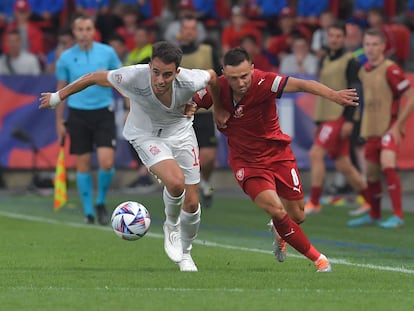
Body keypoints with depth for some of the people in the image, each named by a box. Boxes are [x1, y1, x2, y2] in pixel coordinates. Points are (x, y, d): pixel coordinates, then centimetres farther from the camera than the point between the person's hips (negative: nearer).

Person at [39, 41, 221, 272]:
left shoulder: (189, 81, -31)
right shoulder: (134, 77, -34)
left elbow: (212, 76, -6)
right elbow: (95, 78, -16)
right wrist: (58, 97, -4)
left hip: (181, 131, 3)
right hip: (146, 134, -2)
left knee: (192, 204, 4)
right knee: (175, 181, -30)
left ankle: (185, 253, 34)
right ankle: (172, 226, 3)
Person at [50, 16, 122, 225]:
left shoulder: (107, 53, -1)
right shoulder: (66, 58, 0)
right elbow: (61, 90, 8)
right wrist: (59, 122, 7)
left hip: (103, 113, -1)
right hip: (78, 115, 1)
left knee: (107, 162, -12)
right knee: (83, 166, 3)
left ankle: (101, 202, 12)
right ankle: (88, 211, 16)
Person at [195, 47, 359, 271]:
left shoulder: (263, 83, -25)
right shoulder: (217, 88, -17)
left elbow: (301, 85, -39)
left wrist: (332, 94, -56)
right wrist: (216, 108, -20)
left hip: (277, 153, 0)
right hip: (245, 160, 0)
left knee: (297, 216, 7)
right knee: (275, 209, -20)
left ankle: (279, 232, 46)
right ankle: (315, 257, -2)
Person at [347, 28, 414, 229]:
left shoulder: (390, 69, -14)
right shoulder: (364, 71, 9)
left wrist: (397, 125, -16)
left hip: (389, 128, -7)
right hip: (371, 129, 7)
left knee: (387, 166, -24)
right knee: (371, 173, 13)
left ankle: (397, 216, -20)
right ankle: (374, 215, 31)